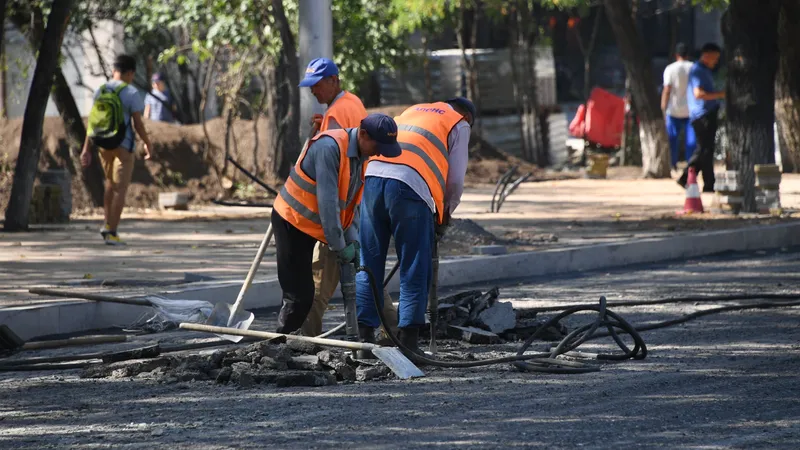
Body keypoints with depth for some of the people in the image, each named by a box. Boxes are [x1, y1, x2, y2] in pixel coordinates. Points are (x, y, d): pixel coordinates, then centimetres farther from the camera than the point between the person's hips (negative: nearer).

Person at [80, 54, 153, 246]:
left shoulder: (100, 91, 4)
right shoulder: (131, 94, -12)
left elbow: (92, 121, 3)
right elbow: (138, 124, -12)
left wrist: (86, 149, 5)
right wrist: (148, 143, 4)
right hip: (123, 145, -6)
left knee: (111, 183, 25)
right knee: (120, 188, -2)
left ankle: (107, 224, 18)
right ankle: (112, 233, -7)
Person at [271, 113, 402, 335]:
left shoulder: (361, 155, 3)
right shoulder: (329, 147, -25)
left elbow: (350, 204, 11)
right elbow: (327, 202, -27)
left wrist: (352, 240, 0)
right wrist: (340, 246, -22)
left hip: (310, 226, 9)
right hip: (291, 222, -9)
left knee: (304, 293, 7)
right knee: (300, 294, -12)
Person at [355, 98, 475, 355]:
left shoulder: (412, 111, 34)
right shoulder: (460, 124, 17)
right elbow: (455, 179, 10)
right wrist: (445, 214, 28)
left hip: (373, 175, 5)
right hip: (411, 187, -5)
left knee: (369, 265, 10)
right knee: (414, 270, 1)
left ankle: (363, 333, 9)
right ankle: (408, 339, -2)